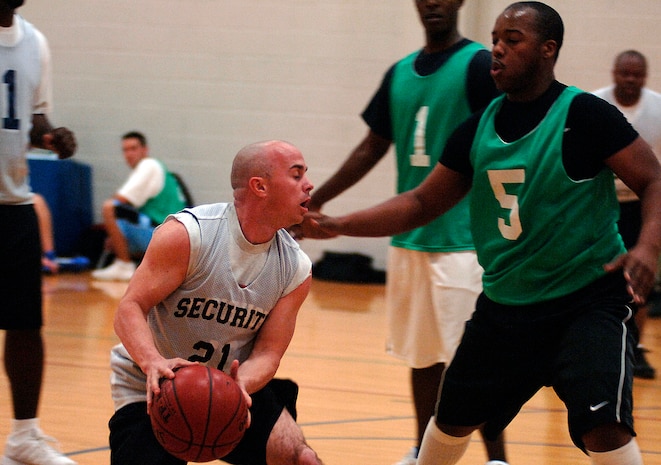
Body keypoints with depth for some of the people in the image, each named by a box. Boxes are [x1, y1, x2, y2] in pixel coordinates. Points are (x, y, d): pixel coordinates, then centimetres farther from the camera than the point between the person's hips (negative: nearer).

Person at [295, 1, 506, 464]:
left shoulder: (479, 65, -6)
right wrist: (315, 202, 20)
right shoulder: (400, 73, 13)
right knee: (422, 357, 13)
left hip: (463, 239, -6)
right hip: (408, 237, 6)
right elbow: (373, 148, 21)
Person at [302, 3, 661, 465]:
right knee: (453, 417, 19)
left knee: (603, 426, -23)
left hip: (588, 300, -6)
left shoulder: (586, 115, -13)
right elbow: (421, 204, 10)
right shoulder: (479, 127, 4)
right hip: (505, 303, 6)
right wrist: (337, 225, -1)